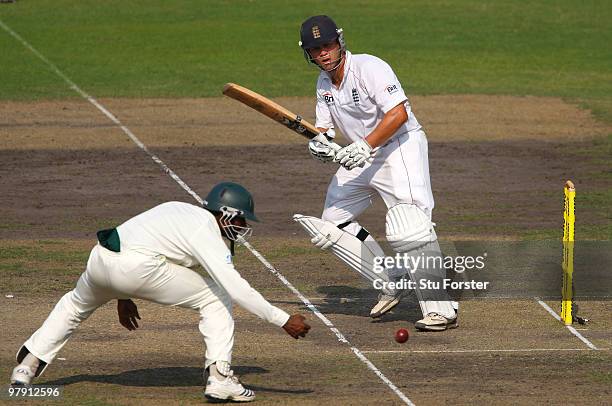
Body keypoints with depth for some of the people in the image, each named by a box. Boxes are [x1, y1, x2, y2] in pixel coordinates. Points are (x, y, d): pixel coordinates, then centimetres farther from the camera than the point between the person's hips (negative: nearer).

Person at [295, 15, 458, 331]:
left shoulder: (369, 68, -19)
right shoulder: (324, 83, 8)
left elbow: (399, 114, -28)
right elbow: (324, 128, 10)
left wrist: (365, 147, -33)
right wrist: (320, 143, -14)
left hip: (400, 147, -10)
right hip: (362, 155, 10)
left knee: (407, 228, -23)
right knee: (332, 223, 11)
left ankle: (441, 309, -23)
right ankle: (390, 284, 18)